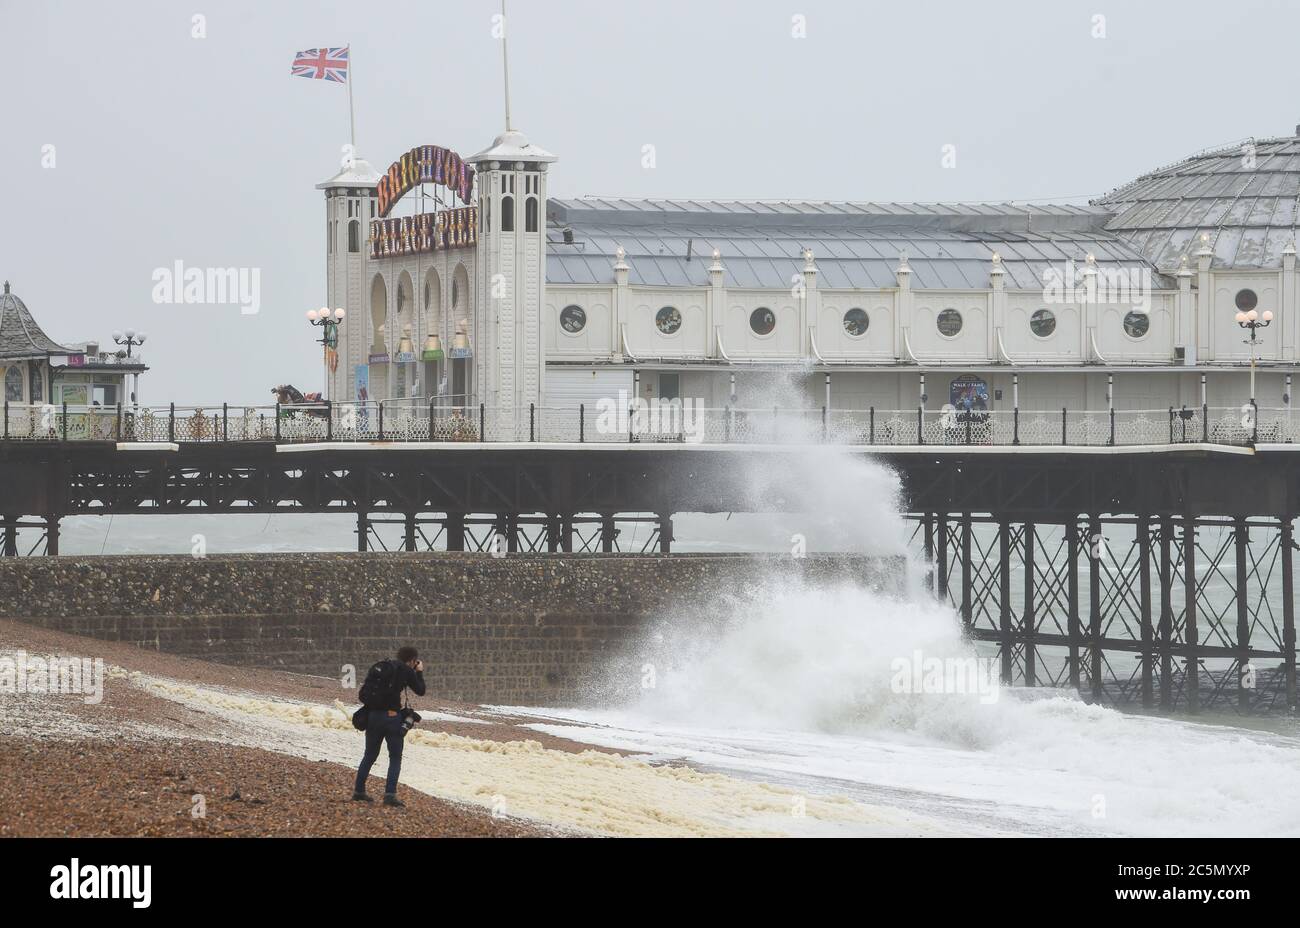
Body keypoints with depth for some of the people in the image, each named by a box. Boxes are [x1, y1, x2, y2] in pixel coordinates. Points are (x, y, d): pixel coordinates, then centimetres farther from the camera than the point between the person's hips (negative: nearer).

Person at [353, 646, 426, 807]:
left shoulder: (379, 667, 13)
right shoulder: (406, 671, -2)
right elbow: (420, 691, 7)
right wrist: (419, 672, 19)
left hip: (372, 715, 5)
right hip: (391, 715, -5)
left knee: (369, 755, 17)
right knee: (395, 757, 3)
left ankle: (358, 791, 17)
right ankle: (390, 794, -11)